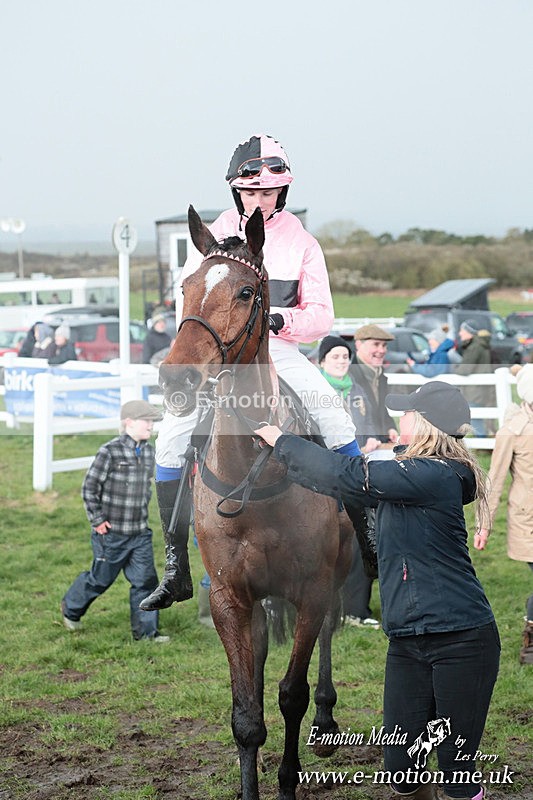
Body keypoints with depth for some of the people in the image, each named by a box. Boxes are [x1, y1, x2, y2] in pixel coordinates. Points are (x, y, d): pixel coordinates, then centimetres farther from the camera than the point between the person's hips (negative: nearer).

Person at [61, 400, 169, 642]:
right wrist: (98, 520, -11)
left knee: (145, 580, 1)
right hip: (112, 533, -6)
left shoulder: (149, 452, 5)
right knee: (100, 579, 10)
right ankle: (71, 608, 36)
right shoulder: (110, 452, -16)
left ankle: (145, 631, 11)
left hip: (140, 534, 6)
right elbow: (89, 487, -12)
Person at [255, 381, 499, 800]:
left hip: (461, 640, -8)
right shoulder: (410, 471, 10)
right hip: (408, 643, 8)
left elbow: (347, 476, -19)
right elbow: (352, 482, 22)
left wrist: (282, 441, -8)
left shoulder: (434, 476, -17)